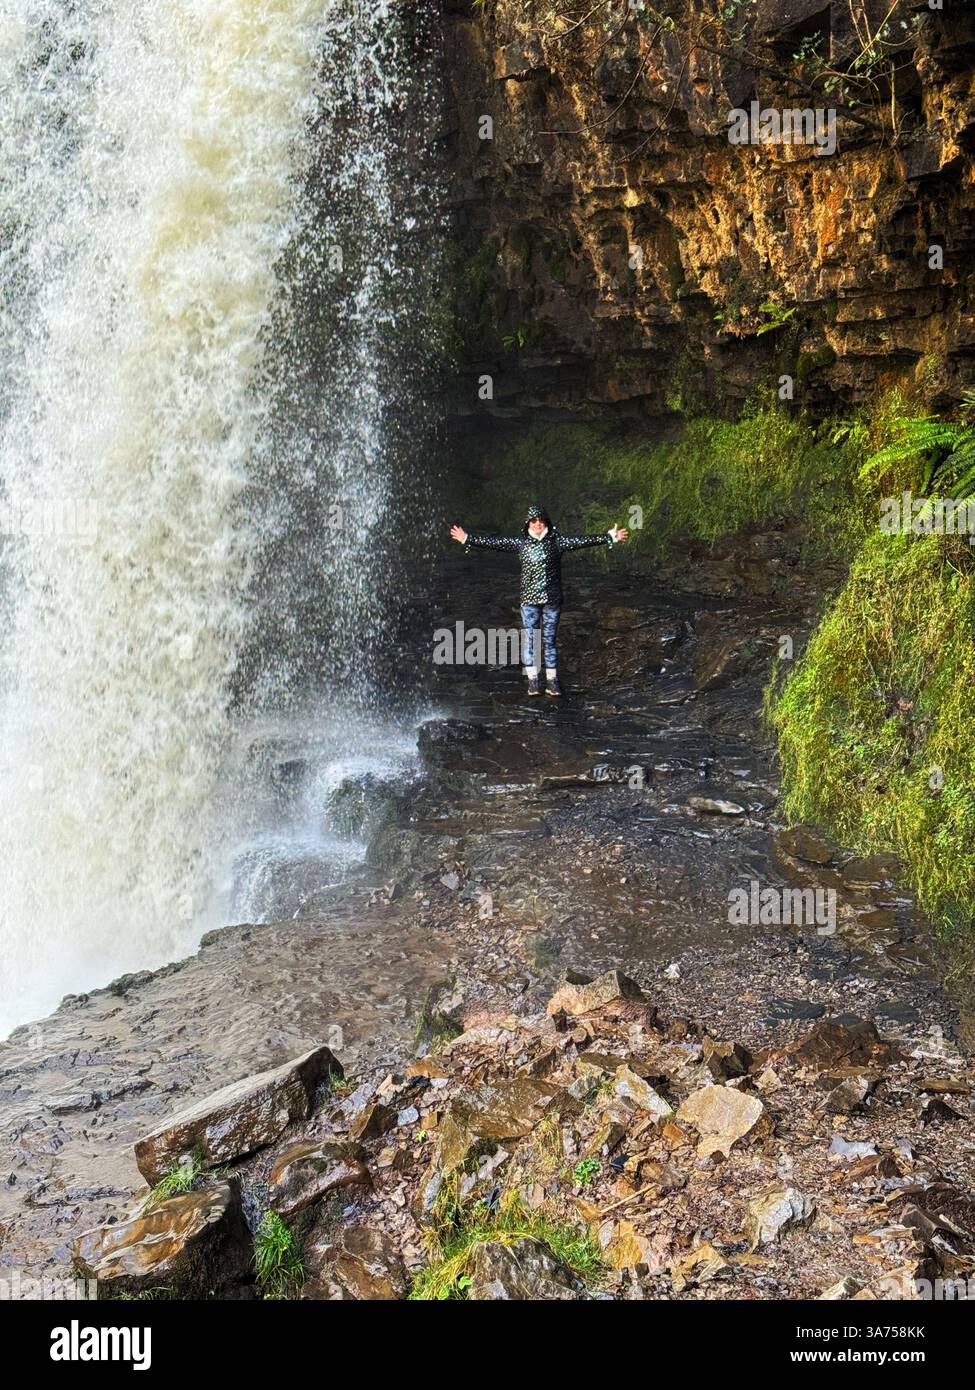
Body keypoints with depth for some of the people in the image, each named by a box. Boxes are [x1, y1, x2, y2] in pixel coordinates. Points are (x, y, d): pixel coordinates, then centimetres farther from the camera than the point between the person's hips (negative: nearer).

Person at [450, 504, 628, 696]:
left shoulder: (557, 541, 0)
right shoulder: (521, 543, 2)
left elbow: (582, 541, -7)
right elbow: (494, 542, 0)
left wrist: (609, 537, -15)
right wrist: (467, 538, -5)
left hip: (551, 599, 0)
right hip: (529, 600, 0)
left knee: (549, 639, 7)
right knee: (530, 639, 4)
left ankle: (552, 680, 14)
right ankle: (532, 679, 13)